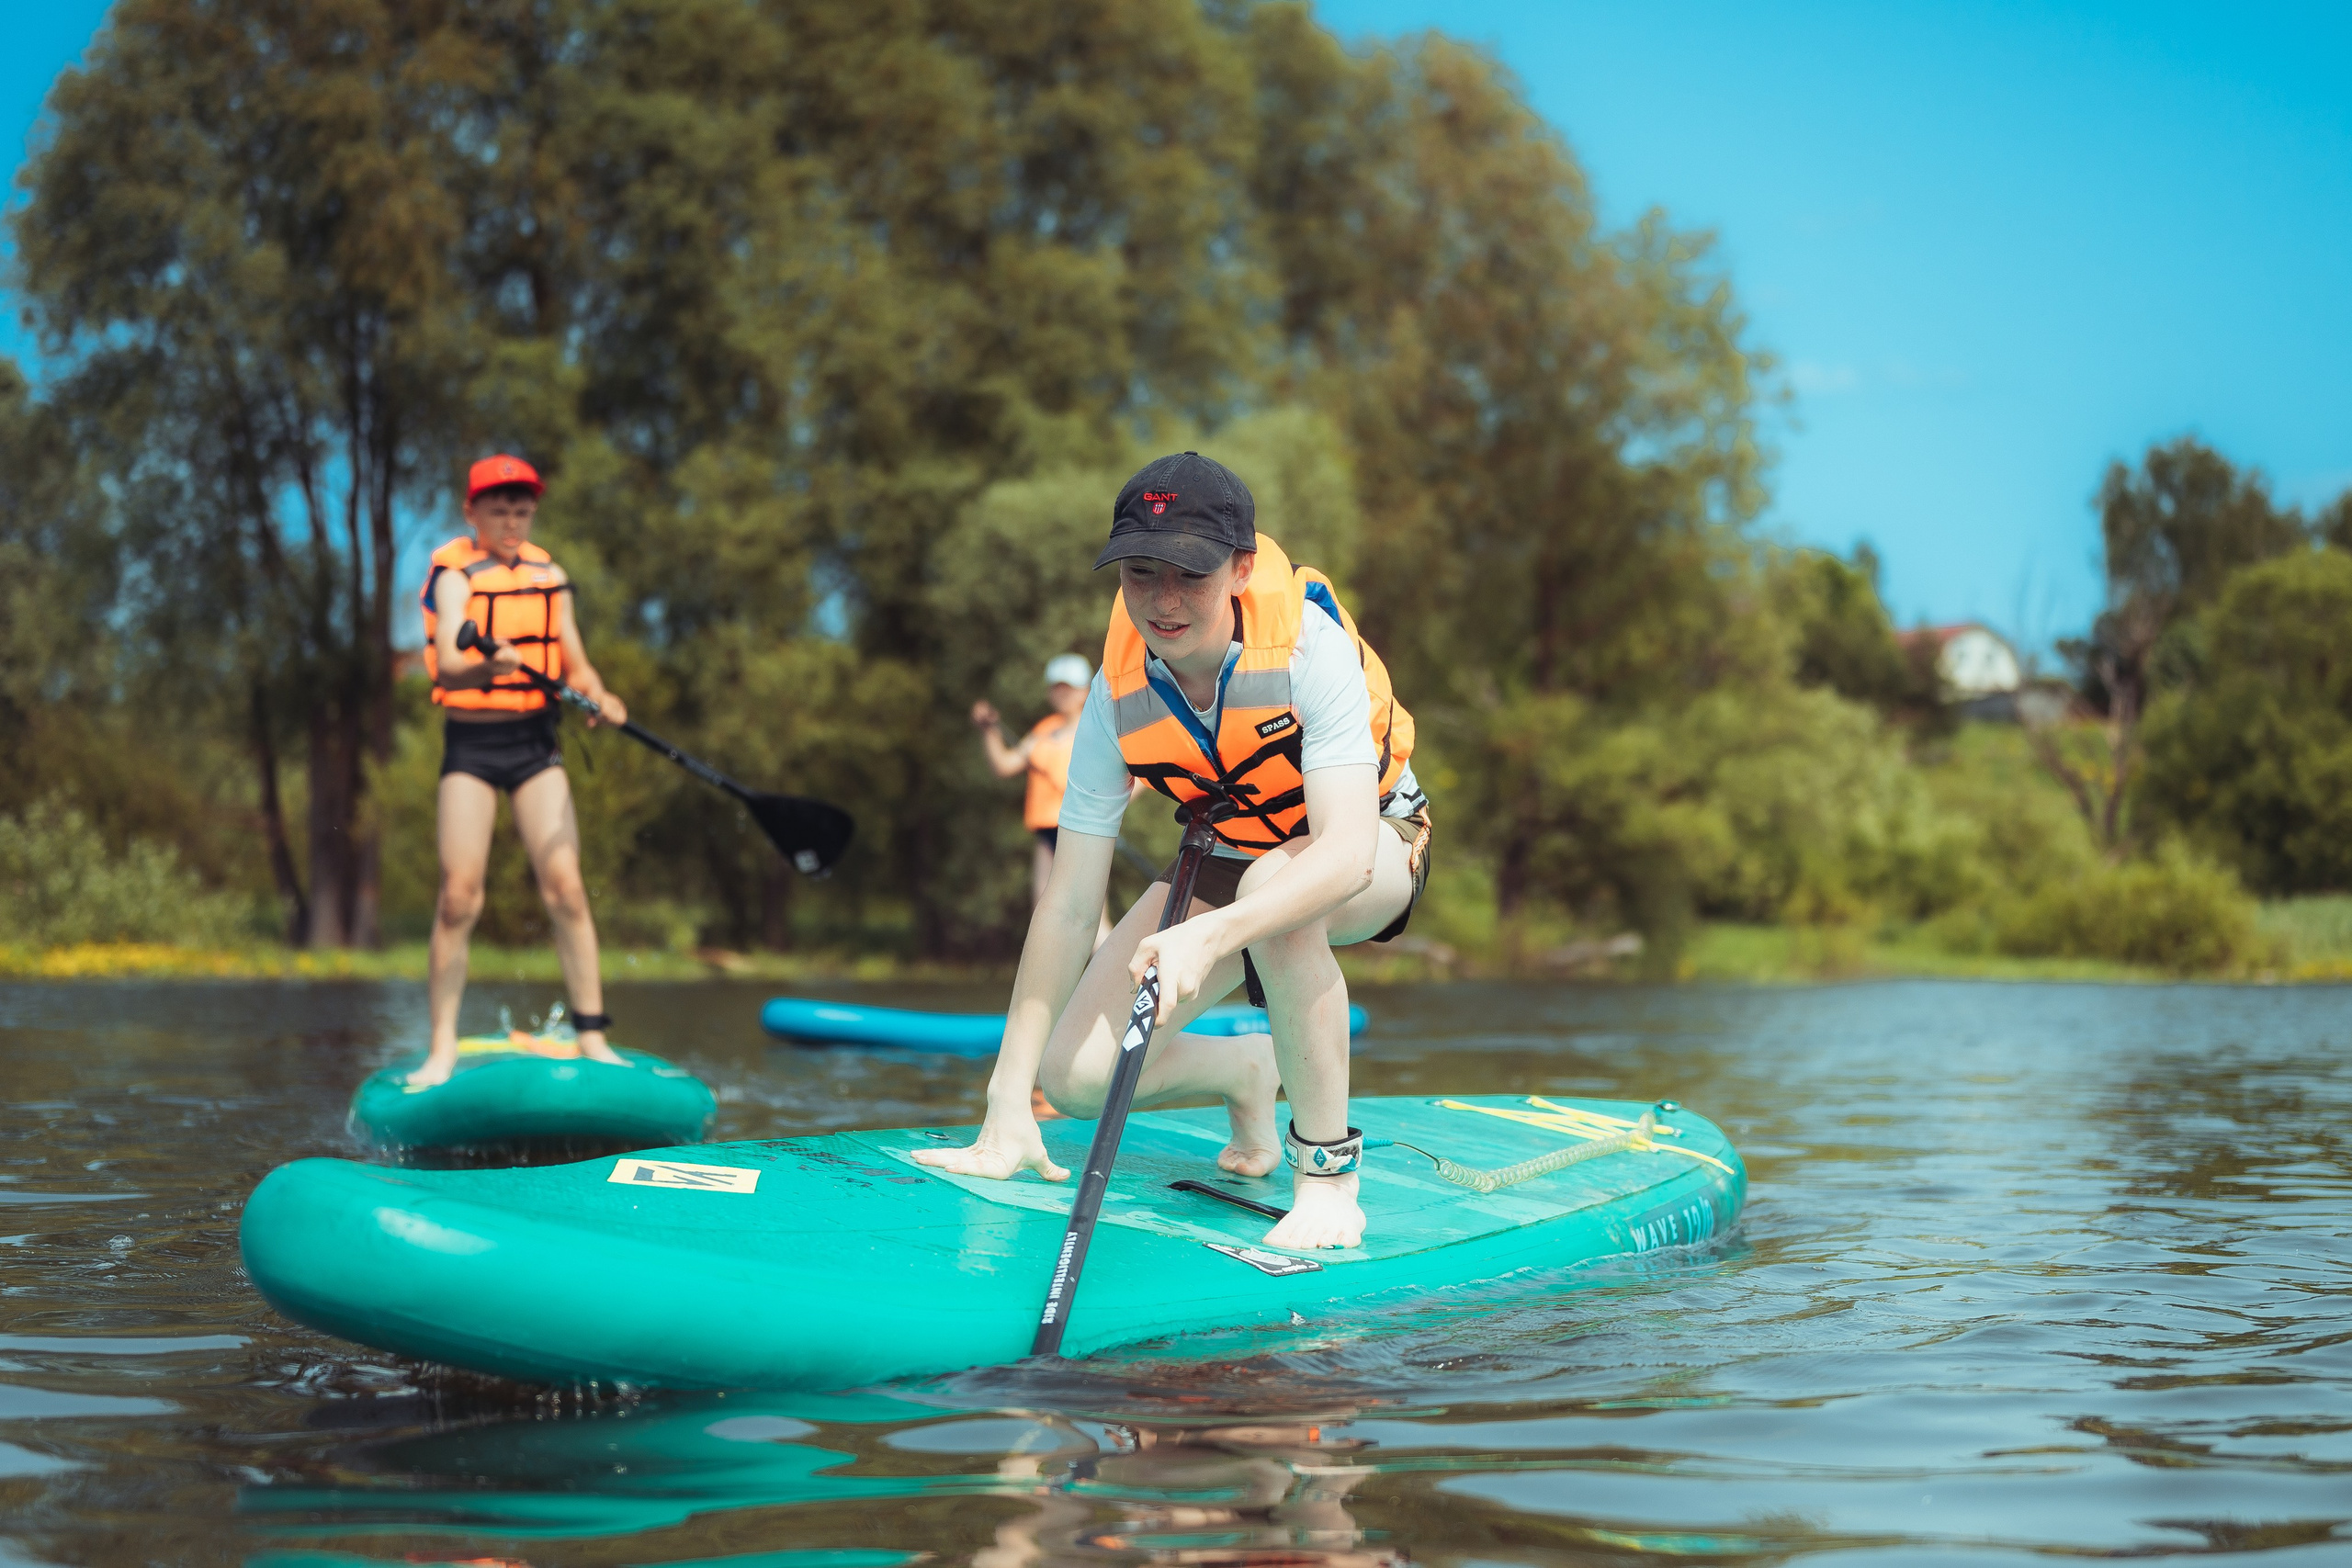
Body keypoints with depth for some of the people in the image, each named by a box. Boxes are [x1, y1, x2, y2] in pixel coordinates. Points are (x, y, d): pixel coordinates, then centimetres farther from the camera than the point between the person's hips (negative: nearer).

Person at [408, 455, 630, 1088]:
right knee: (459, 896, -8)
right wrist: (490, 667, -43)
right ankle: (442, 1049, 1)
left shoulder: (548, 576, 9)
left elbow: (576, 665, 8)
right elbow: (445, 668, -21)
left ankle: (592, 1039, -4)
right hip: (471, 745, -3)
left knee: (565, 887, -7)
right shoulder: (456, 576, -5)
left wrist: (599, 696, -15)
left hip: (536, 742, 3)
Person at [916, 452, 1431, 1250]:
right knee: (1079, 1073, -11)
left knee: (1273, 886, -41)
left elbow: (1347, 853, -42)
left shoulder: (1309, 643, -31)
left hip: (1377, 839, -4)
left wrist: (1210, 936, -59)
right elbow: (1069, 904, -18)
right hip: (1227, 857, 5)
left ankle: (1329, 1168, -24)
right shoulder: (1119, 697, -20)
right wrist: (1007, 1109, -21)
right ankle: (1245, 1072, 23)